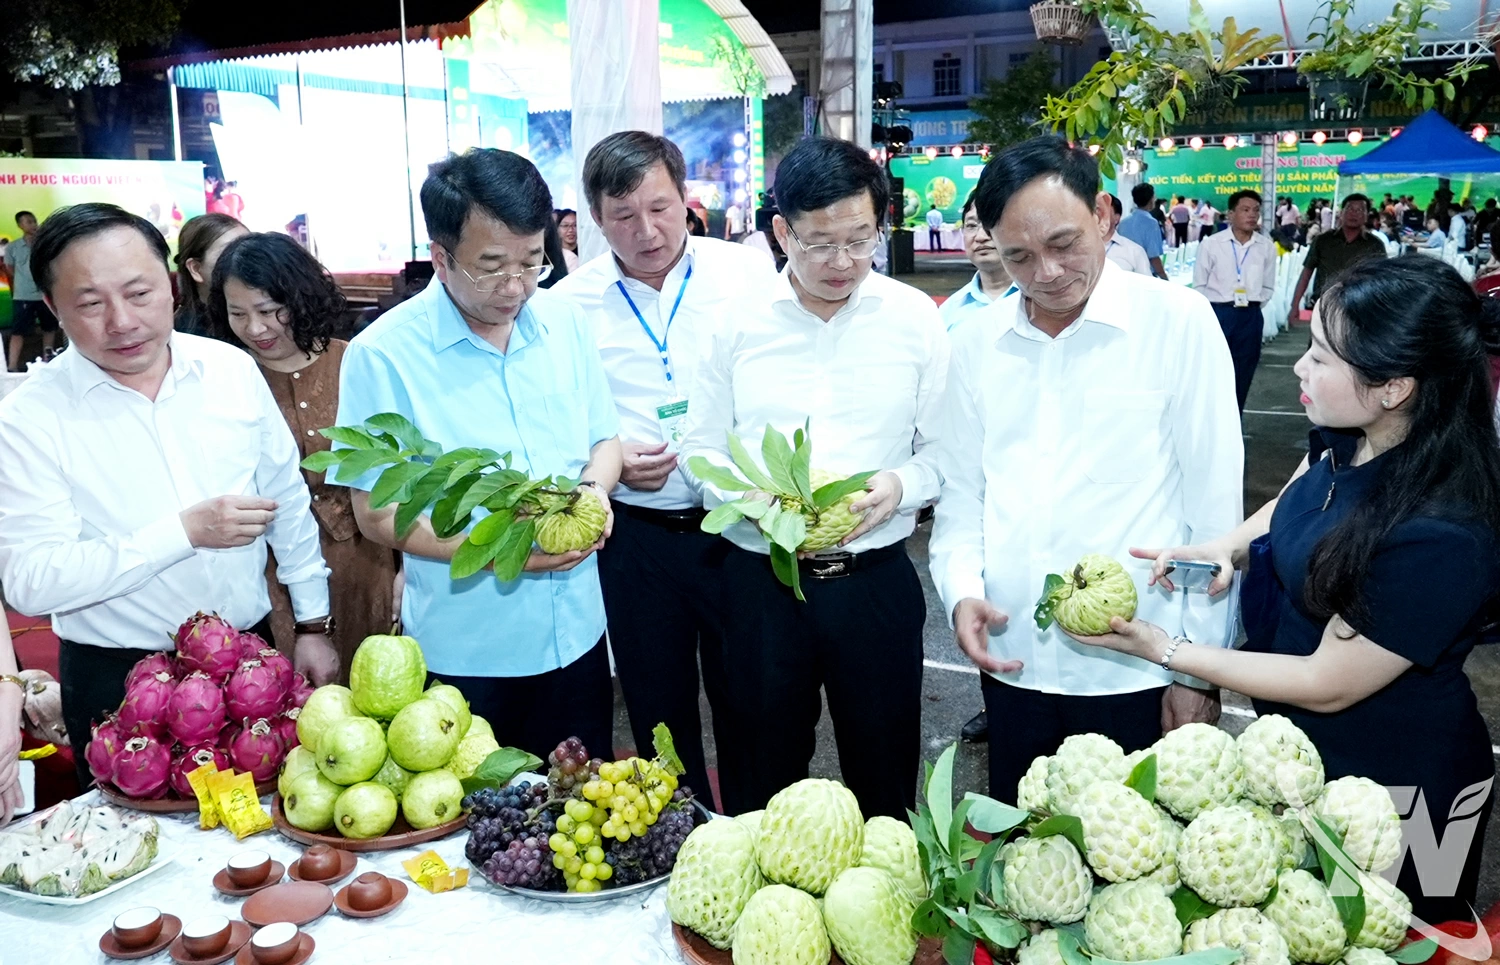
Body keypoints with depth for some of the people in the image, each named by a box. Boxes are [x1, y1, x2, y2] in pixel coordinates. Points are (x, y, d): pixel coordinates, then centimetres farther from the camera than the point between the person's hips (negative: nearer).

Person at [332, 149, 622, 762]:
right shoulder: (383, 356, -14)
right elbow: (376, 515, -13)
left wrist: (595, 487, -12)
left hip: (575, 636, 5)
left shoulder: (564, 324, 1)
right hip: (464, 656, -4)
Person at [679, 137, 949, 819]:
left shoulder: (914, 319, 0)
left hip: (875, 579, 0)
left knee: (883, 779, 14)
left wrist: (898, 485, -20)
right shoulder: (738, 322, 1)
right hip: (761, 580, 1)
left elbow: (943, 450, -1)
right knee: (765, 776, 17)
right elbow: (700, 452, 4)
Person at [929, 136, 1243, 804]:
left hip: (1136, 673, -3)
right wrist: (962, 589, -6)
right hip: (1012, 664, 4)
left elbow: (1213, 505, -6)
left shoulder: (1178, 322, -7)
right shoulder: (976, 344, 5)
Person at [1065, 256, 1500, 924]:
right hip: (1299, 746, 7)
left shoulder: (1441, 537, -34)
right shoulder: (1347, 437, -12)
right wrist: (1225, 547, -10)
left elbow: (1327, 685, -25)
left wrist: (1164, 650, -21)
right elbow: (1290, 506, 11)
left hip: (1396, 791, -7)